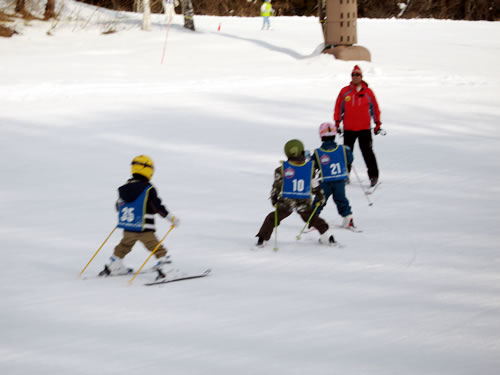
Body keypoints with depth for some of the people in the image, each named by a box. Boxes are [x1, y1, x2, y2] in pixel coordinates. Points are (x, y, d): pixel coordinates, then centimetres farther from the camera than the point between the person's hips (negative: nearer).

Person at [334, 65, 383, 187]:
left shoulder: (368, 92, 3)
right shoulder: (345, 91, 3)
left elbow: (375, 108, 11)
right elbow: (338, 107, 8)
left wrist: (378, 123, 8)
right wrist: (337, 123, 4)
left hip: (364, 128, -1)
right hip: (349, 128, 1)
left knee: (367, 152, -5)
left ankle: (373, 175, 0)